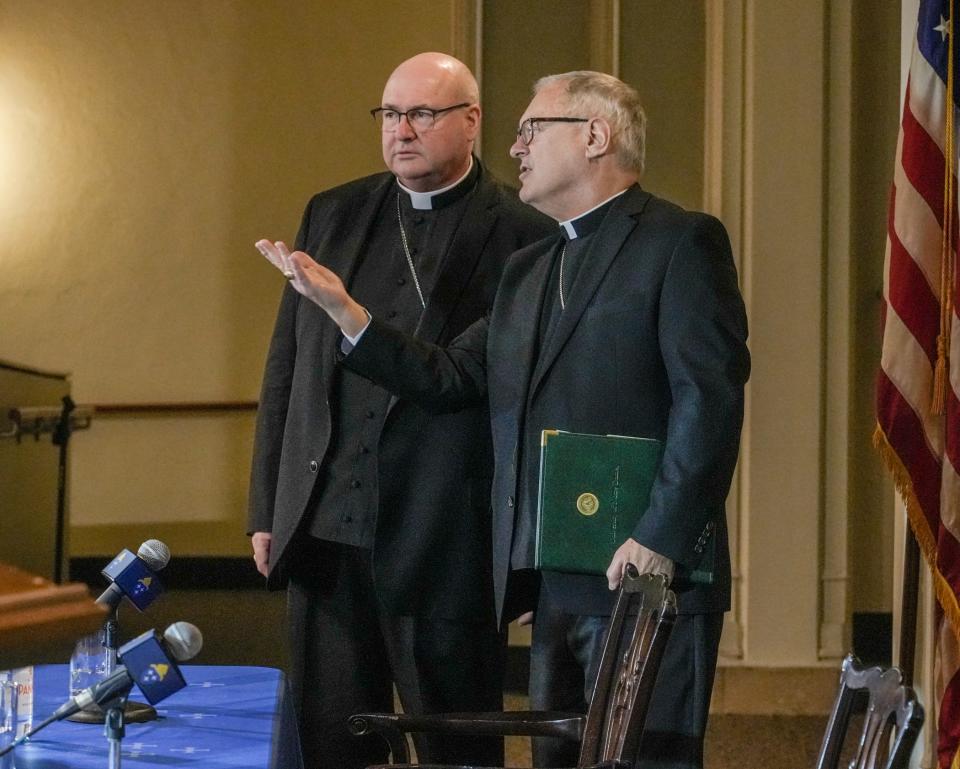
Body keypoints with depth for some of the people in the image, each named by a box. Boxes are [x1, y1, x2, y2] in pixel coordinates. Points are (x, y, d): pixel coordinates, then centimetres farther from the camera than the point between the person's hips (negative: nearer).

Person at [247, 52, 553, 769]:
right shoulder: (332, 216, 12)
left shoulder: (524, 236, -4)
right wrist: (267, 511, 10)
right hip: (326, 533, 5)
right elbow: (286, 368, 15)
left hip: (447, 544, -5)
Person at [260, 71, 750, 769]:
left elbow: (711, 397, -13)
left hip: (644, 578, -8)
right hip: (555, 586, 8)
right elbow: (450, 380, 15)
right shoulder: (528, 271, 22)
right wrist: (345, 311, 5)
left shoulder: (680, 244, -4)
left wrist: (661, 538, -19)